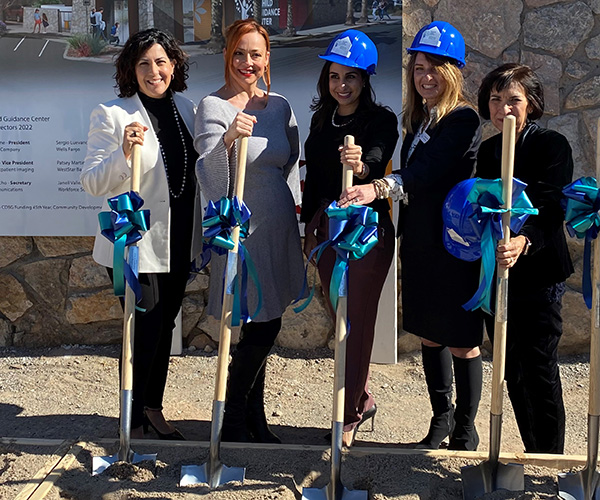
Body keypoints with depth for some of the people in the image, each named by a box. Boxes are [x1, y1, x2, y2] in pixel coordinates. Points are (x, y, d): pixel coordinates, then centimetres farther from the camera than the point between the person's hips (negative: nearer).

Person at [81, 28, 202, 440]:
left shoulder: (188, 109, 6)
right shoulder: (111, 115, -10)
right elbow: (92, 183, -14)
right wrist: (124, 153, -29)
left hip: (179, 243, 6)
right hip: (134, 244, -5)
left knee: (165, 327, 16)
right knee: (145, 331, -2)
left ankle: (154, 409, 33)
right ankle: (134, 422, 18)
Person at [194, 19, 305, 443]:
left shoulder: (280, 107, 10)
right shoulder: (213, 107, -7)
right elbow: (210, 179, -18)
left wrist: (293, 223, 19)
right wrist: (228, 139, -35)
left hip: (278, 229, 6)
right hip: (241, 231, -6)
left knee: (263, 328, 12)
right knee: (262, 330, -4)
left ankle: (254, 419, 27)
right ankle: (234, 424, 16)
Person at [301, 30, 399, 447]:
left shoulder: (382, 120, -8)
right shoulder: (321, 119, 10)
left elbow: (378, 160, -29)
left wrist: (361, 164, -52)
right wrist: (309, 229, 16)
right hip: (326, 228, 6)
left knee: (357, 321, -2)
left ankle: (350, 416, 11)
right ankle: (364, 400, 31)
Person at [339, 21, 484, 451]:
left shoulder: (463, 120, -12)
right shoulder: (419, 120, 13)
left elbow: (428, 170, -28)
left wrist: (379, 187, -43)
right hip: (419, 244, 8)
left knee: (462, 341, 4)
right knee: (429, 336, 16)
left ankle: (465, 429, 20)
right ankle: (442, 416, 33)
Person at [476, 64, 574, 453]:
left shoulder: (552, 145, -7)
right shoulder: (488, 150, 11)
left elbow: (552, 210, -19)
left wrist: (525, 241, -38)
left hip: (538, 273, -6)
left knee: (540, 369, -3)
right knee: (512, 370, 12)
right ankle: (533, 455, 27)